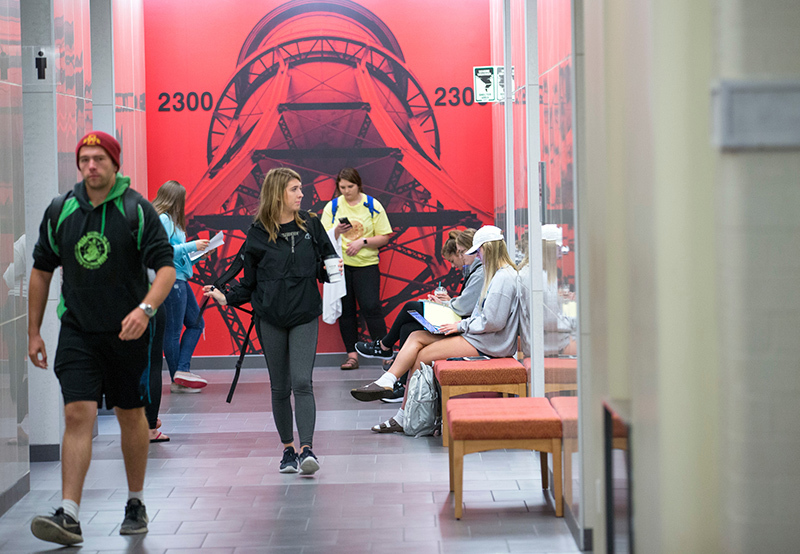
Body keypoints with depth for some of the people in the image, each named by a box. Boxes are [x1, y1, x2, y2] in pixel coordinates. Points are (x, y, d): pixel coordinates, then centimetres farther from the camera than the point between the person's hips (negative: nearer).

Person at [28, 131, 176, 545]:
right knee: (78, 414, -10)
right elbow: (42, 270, 12)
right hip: (77, 329, 1)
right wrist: (34, 332, 11)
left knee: (131, 416, 10)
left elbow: (166, 267, -11)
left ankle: (136, 504, 26)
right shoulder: (60, 211, 3)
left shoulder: (137, 210, -7)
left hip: (126, 331, -1)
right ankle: (69, 515, -14)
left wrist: (145, 309, -29)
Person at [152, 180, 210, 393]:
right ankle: (178, 380, -1)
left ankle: (182, 370, 3)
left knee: (196, 323, 11)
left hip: (180, 280, 11)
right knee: (173, 331, -4)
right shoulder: (162, 220, -12)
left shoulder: (171, 220, 18)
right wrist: (191, 246, -17)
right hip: (170, 280, -11)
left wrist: (198, 254, 10)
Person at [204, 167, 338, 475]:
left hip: (305, 315, 0)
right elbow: (250, 280, 6)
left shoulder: (310, 225, 4)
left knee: (302, 382, -13)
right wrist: (226, 297, -6)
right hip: (270, 318, 0)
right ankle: (288, 449, 18)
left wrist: (334, 270, -7)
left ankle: (306, 449, -17)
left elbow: (329, 257, 14)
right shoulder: (258, 233, -1)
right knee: (280, 387, 6)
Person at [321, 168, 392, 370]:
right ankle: (352, 355, 9)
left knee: (371, 307, -11)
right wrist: (337, 231, -14)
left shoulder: (372, 206, 1)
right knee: (345, 310, 3)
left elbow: (384, 237, 0)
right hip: (339, 264, 2)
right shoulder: (332, 207, 6)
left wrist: (362, 242, -14)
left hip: (366, 264, -2)